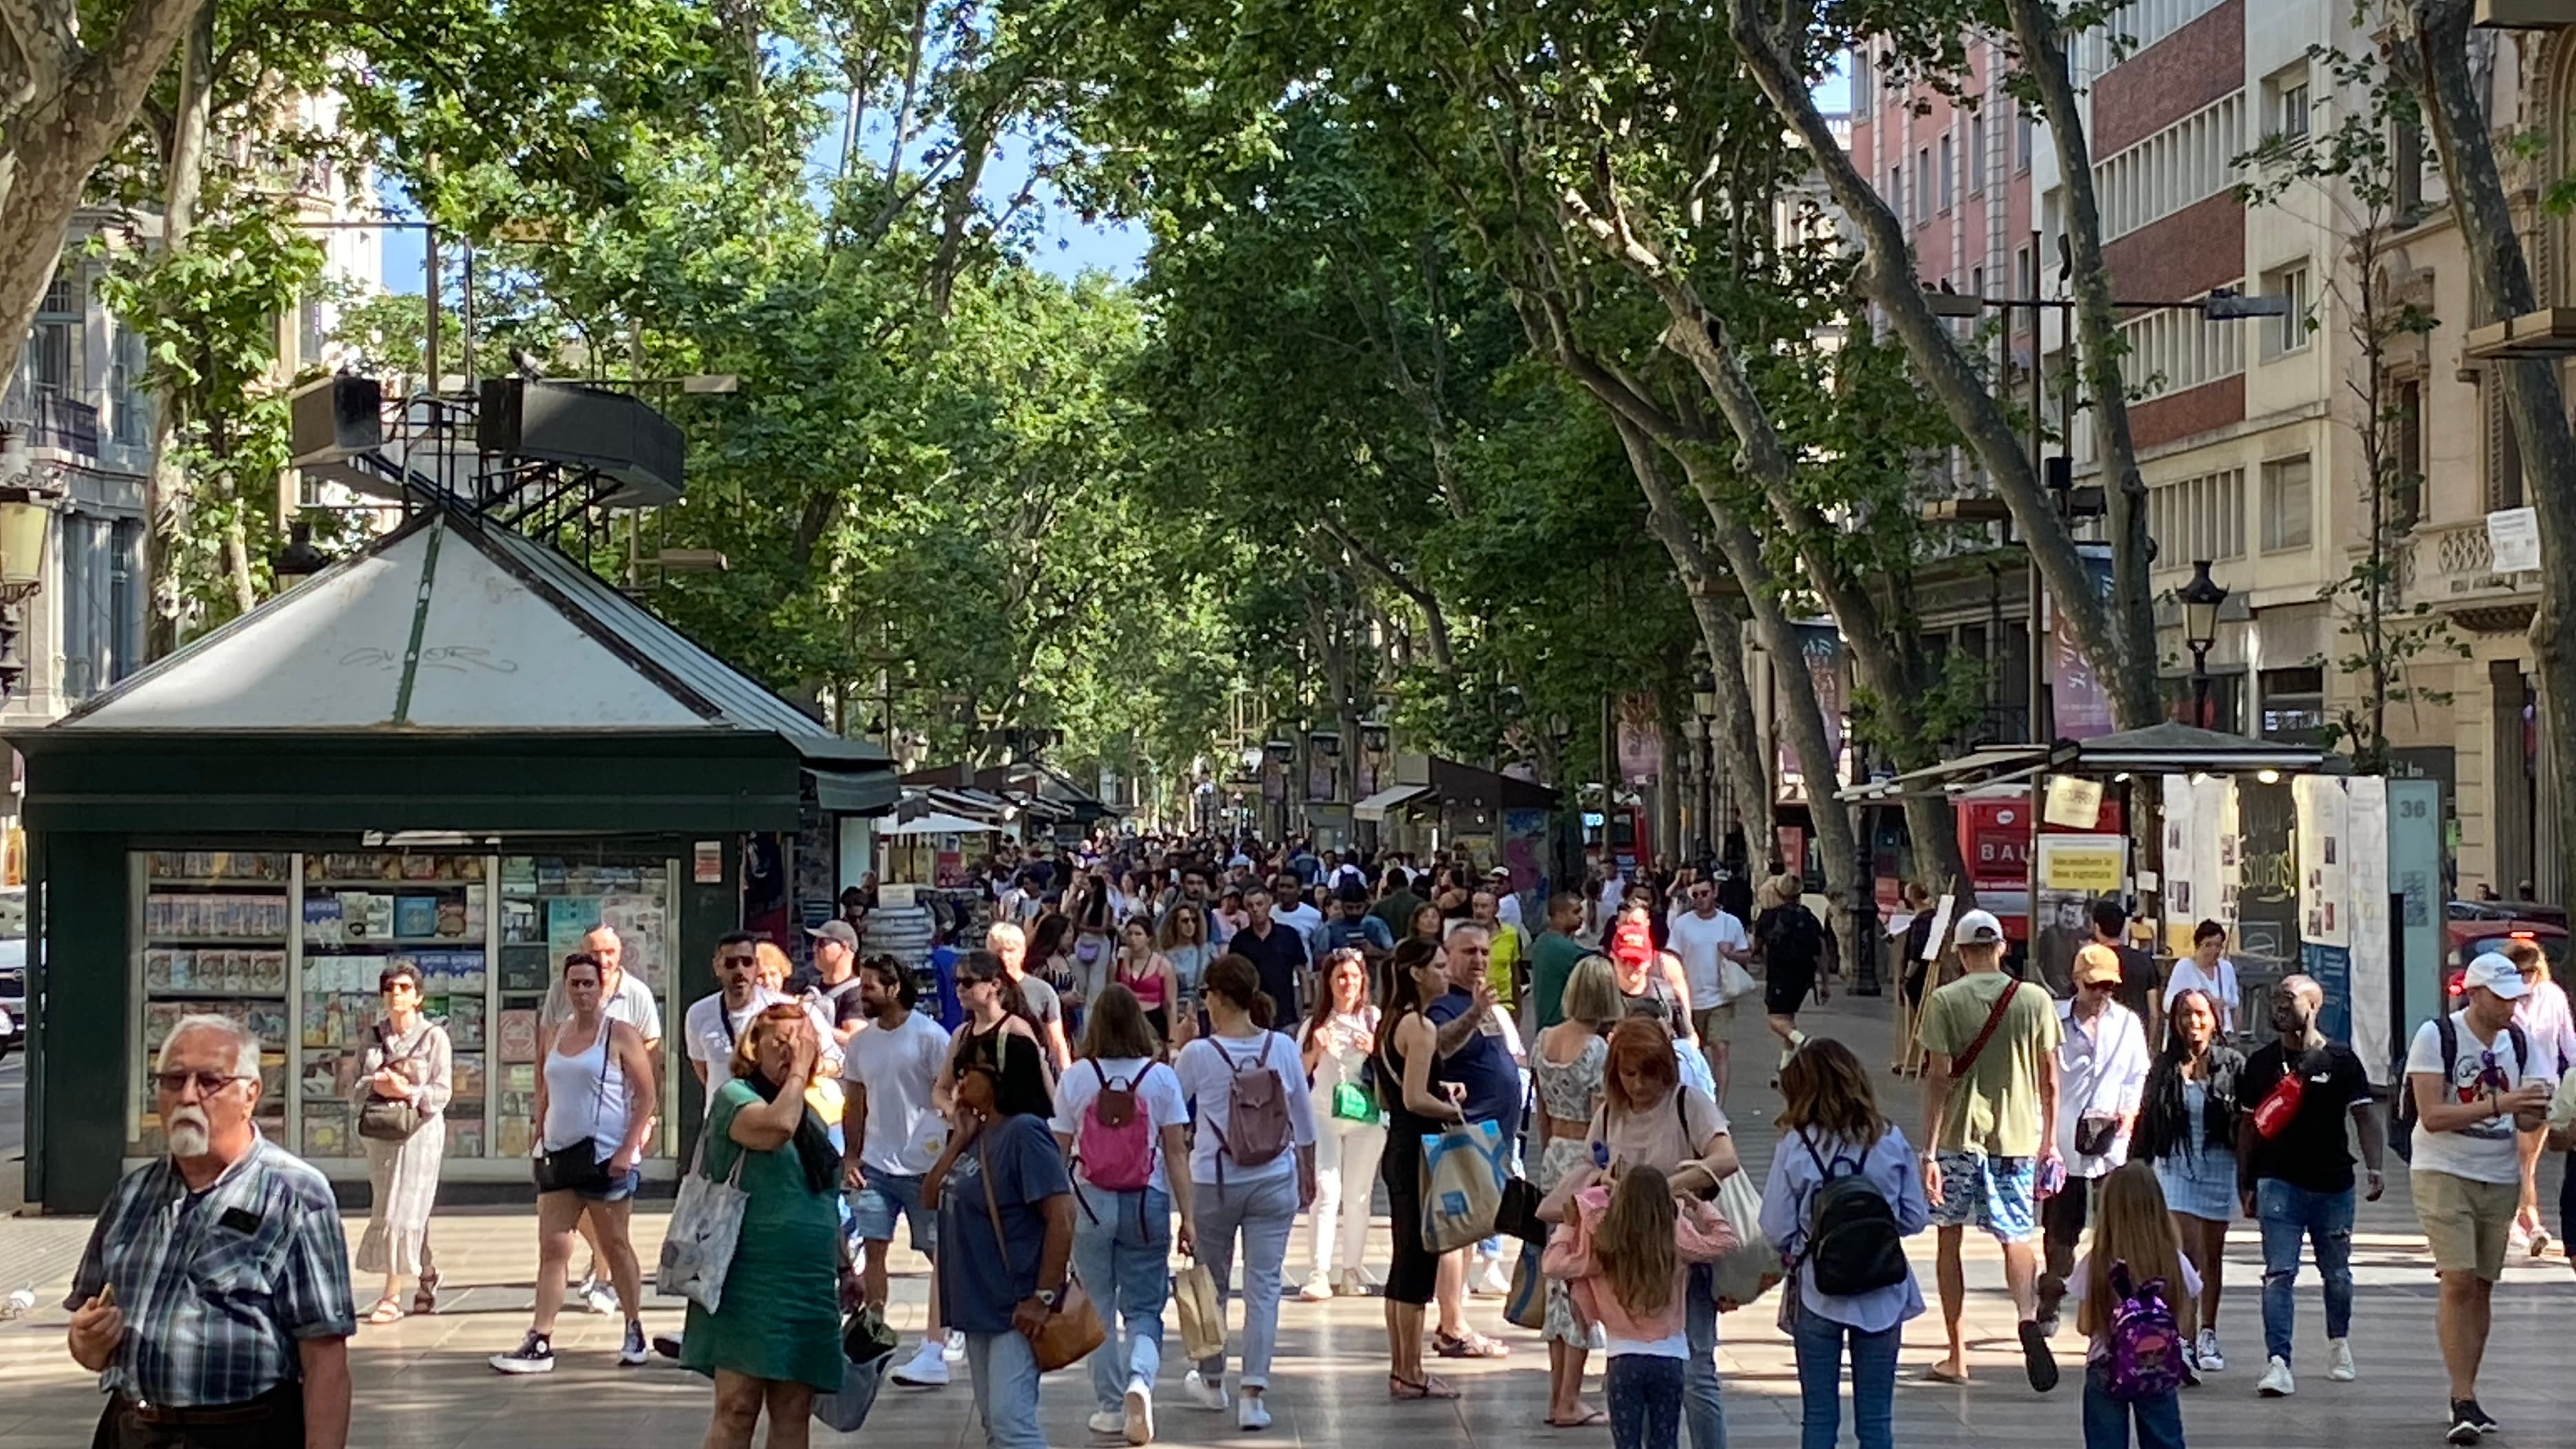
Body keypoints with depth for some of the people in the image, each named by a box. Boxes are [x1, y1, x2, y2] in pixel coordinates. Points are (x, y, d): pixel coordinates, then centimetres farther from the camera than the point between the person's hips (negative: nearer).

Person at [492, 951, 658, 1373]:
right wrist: (539, 1142, 13)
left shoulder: (620, 1035, -5)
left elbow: (645, 1096, -8)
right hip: (558, 1155, 5)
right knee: (551, 1248, 0)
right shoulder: (553, 1037, 12)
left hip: (605, 1155, -5)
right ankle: (539, 1342, -3)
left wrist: (628, 1148, -16)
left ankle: (635, 1331, 18)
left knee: (615, 1244, 5)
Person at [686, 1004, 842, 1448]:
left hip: (809, 1288, 7)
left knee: (794, 1412, 7)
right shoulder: (735, 1096, -3)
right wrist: (796, 1074, -11)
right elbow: (777, 1126, -26)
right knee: (737, 1408, -9)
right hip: (750, 1283, -7)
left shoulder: (812, 1116, 18)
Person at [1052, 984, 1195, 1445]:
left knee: (1098, 1308, 13)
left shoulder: (1075, 1078, -2)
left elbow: (1058, 1150, 1)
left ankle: (1111, 1406, 18)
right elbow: (1177, 1152, -4)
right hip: (1147, 1203, 0)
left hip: (1090, 1203, 0)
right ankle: (1140, 1380, -17)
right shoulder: (1161, 1078, -3)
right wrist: (1188, 1216, -1)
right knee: (1144, 1308, 8)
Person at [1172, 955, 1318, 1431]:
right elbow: (1304, 1123, 6)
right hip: (1274, 1182, 1)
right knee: (1264, 1285, 2)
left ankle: (1211, 1380, 33)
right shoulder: (1284, 1048, -3)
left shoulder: (1199, 1054, -11)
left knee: (1212, 1283, 17)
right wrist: (1308, 1173, 19)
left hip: (1214, 1182, -1)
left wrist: (1175, 1049, 16)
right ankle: (1252, 1394, -5)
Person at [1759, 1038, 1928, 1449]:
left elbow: (1776, 1230, -11)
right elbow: (1915, 1218, 1)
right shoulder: (1890, 1142, -5)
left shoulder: (1795, 1147, -11)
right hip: (1881, 1295, 2)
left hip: (1818, 1293, -2)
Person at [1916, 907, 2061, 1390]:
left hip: (1959, 1135, -2)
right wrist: (2050, 1140, 16)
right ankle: (2028, 1315, -22)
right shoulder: (2036, 1000, 2)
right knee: (2017, 1237, 8)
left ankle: (1958, 1357, 14)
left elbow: (1940, 1078, -10)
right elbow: (2049, 1079, 4)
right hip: (2017, 1134, 2)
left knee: (1949, 1238, 11)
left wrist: (1929, 1151, -9)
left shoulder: (1945, 1001, -5)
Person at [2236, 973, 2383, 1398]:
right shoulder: (2261, 1063, 6)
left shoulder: (2340, 1060, 1)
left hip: (2333, 1183, 0)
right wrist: (2246, 1184, 7)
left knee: (2336, 1273, 14)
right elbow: (2249, 1125, 10)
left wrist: (2374, 1167, -14)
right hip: (2279, 1182, 0)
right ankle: (2277, 1363, -17)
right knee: (2279, 1274, -11)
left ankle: (2339, 1343, 39)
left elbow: (2365, 1116, 0)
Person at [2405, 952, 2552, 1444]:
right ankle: (2464, 1402, -13)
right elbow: (2432, 1116, -18)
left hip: (2500, 1178, 5)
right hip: (2444, 1174, -5)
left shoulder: (2519, 1043, 5)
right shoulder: (2436, 1036, -11)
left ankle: (2464, 1397, 17)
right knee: (2458, 1283, -13)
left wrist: (2534, 1112, -17)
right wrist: (2497, 1104, -26)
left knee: (2482, 1287, 8)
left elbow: (2526, 1120, 7)